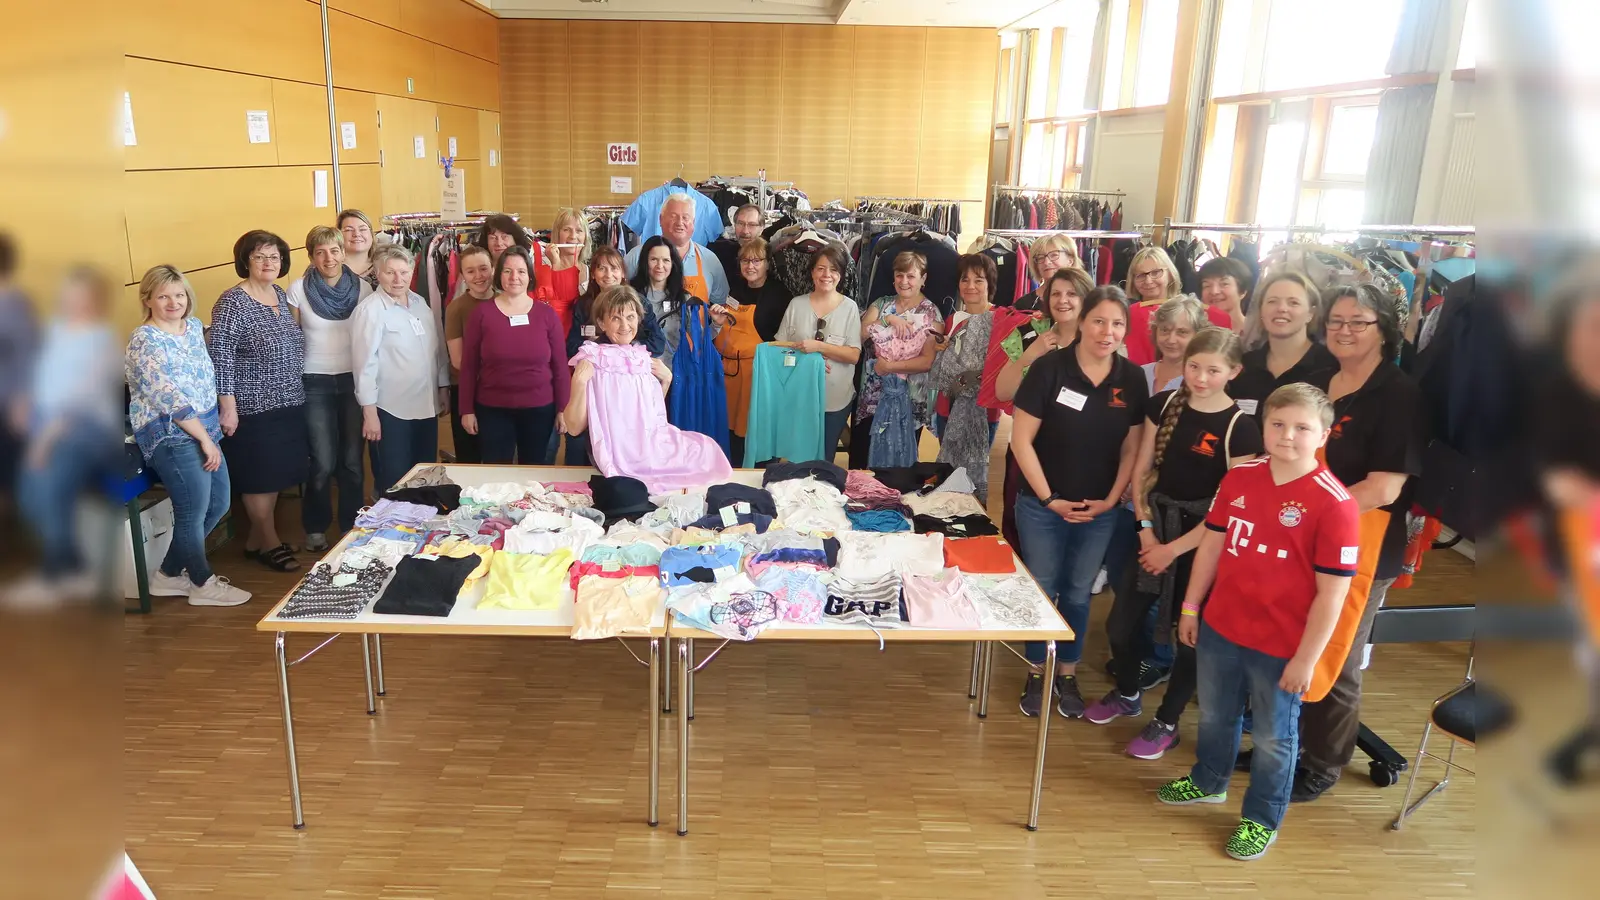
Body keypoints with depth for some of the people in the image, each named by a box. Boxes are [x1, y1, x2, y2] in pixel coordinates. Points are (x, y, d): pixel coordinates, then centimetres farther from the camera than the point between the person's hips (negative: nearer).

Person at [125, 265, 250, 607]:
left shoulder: (195, 326, 9)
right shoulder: (145, 340, -14)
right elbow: (169, 398, -19)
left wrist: (211, 432, 14)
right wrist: (204, 438, -18)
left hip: (205, 429, 8)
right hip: (171, 435, -8)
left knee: (218, 505, 13)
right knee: (194, 512, 1)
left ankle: (170, 573, 27)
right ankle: (203, 583, 20)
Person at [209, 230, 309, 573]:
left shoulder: (281, 295, 9)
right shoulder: (233, 302, -14)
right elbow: (219, 356, -17)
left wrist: (296, 392, 18)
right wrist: (228, 406, -19)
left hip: (287, 403, 8)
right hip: (254, 408, -8)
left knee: (277, 473, 14)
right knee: (260, 477, 3)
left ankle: (257, 538, 27)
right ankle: (269, 542, 17)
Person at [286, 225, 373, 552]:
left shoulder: (362, 287, 0)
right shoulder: (298, 289, -4)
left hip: (354, 380, 2)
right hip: (316, 383, -1)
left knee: (352, 459, 6)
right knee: (323, 463, 0)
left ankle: (352, 526, 22)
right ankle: (315, 528, 21)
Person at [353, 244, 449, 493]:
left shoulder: (420, 303, 8)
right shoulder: (370, 310, -12)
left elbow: (437, 349, 15)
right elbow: (365, 362, -14)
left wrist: (443, 386, 14)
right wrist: (369, 411, -15)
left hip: (426, 406, 6)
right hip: (391, 410, -6)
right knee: (395, 482, 3)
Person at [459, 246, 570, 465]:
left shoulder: (547, 314, -2)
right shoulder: (482, 313, -3)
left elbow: (560, 366, 2)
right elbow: (468, 366, 1)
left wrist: (563, 409, 1)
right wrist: (467, 409, -1)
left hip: (539, 409, 1)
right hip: (492, 410, -1)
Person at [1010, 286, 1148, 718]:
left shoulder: (1133, 379, -4)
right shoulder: (1049, 368, -14)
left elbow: (1132, 448, 5)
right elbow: (1021, 441, -12)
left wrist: (1111, 500, -4)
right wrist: (1050, 499, -13)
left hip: (1100, 509, 3)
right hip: (1042, 504, -3)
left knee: (1078, 593, 14)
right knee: (1041, 590, 7)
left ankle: (1068, 675, 29)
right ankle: (1037, 674, 25)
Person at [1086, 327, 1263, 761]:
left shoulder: (1241, 428, -14)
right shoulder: (1164, 404, -2)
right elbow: (1142, 469, 5)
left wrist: (1174, 548, -12)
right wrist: (1145, 526, -4)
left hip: (1202, 540, -4)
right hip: (1155, 523, 4)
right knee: (1120, 623, 7)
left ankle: (1166, 724, 27)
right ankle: (1127, 694, 36)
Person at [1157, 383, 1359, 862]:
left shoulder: (1334, 503, -20)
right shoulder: (1238, 478, -4)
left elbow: (1331, 593, -17)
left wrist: (1305, 659, -15)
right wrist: (1191, 608, 10)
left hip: (1281, 647, -5)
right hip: (1219, 628, 5)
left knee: (1273, 737, 16)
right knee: (1215, 716, 26)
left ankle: (1262, 819, 36)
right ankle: (1208, 781, 51)